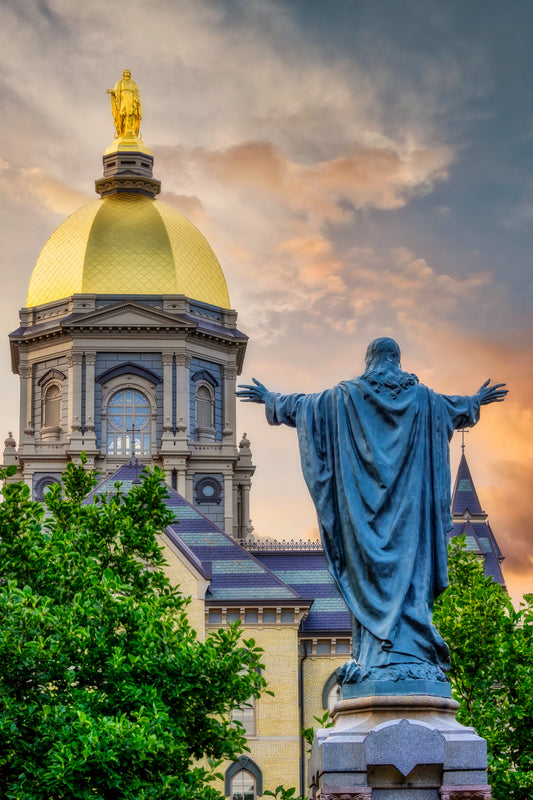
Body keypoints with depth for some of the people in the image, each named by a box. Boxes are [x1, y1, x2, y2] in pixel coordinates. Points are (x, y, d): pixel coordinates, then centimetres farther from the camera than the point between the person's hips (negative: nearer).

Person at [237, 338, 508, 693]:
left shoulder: (347, 395, 3)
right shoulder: (421, 397, 6)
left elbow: (303, 404, 15)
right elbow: (456, 407, 24)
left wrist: (271, 399, 33)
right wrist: (477, 401, 46)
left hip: (364, 503, -1)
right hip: (408, 503, 1)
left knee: (369, 572, -1)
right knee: (408, 569, -1)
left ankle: (373, 657, -8)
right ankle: (412, 653, -9)